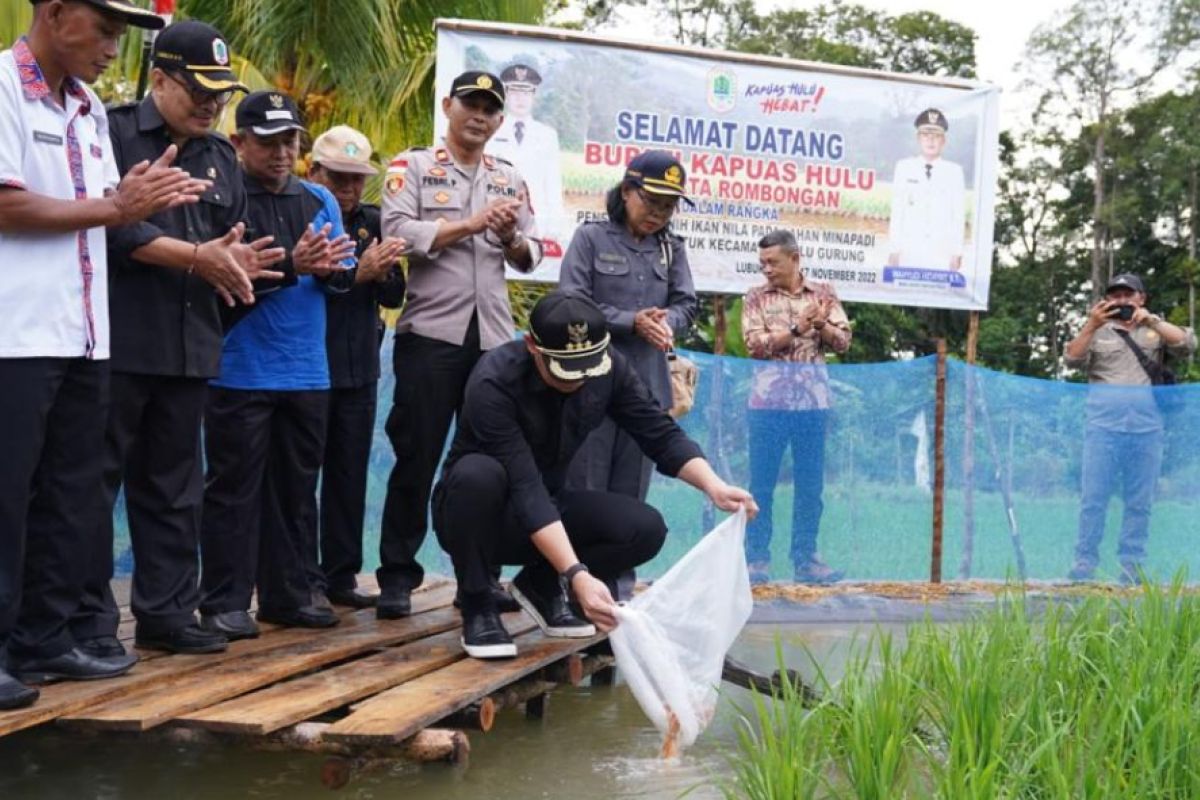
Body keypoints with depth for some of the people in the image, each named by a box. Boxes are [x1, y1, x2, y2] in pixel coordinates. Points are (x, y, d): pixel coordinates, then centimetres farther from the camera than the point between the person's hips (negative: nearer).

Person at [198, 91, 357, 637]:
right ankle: (224, 603, 5)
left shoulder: (319, 200, 12)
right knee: (235, 489, -1)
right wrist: (291, 266, -26)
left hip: (307, 372, 6)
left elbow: (346, 273, 5)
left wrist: (330, 268, -17)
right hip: (240, 373, -5)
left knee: (297, 488, 12)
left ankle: (292, 592, 21)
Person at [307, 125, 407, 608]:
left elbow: (395, 297, 10)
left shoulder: (372, 221, 11)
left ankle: (341, 576, 17)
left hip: (358, 370, 5)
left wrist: (383, 273, -10)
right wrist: (357, 273, -20)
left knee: (349, 477, 9)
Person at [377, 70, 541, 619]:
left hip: (493, 336, 4)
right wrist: (470, 224, -13)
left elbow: (530, 259, 11)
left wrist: (511, 237, -10)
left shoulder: (511, 180, 16)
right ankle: (397, 576, 6)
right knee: (416, 459, -2)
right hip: (431, 332, -4)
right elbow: (398, 233, -12)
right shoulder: (412, 167, 4)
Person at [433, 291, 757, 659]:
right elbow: (525, 489, -37)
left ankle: (542, 584, 6)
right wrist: (577, 575, -45)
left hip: (547, 508, 5)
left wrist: (712, 485, -30)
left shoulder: (608, 366, -14)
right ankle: (478, 607, -14)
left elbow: (660, 434, -11)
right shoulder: (494, 383, -30)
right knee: (477, 474, -38)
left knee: (645, 528, -20)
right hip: (483, 516, -4)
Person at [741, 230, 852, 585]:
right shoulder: (757, 297, 3)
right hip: (769, 400, -1)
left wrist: (821, 325, -15)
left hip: (813, 400, 2)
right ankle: (756, 558, 9)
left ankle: (805, 558, 14)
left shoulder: (823, 293, 7)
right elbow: (755, 344, -8)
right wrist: (797, 328, -16)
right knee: (761, 482, 1)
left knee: (810, 483, 6)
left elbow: (843, 341, 3)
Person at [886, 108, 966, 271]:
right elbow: (896, 211, 7)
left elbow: (959, 215, 5)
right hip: (909, 253, 1)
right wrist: (894, 250, 3)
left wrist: (957, 253, 0)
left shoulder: (954, 171, 5)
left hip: (942, 255, -1)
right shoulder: (904, 167, 8)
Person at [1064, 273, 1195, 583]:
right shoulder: (1097, 331, 15)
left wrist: (1152, 321, -9)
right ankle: (1084, 563, -3)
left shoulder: (1156, 330, 18)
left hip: (1146, 425, 1)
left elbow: (1187, 345, 1)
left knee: (1140, 501, 1)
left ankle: (1132, 566, 5)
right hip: (1103, 421, -1)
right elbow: (1074, 360, 0)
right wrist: (1091, 326, -13)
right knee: (1094, 496, -4)